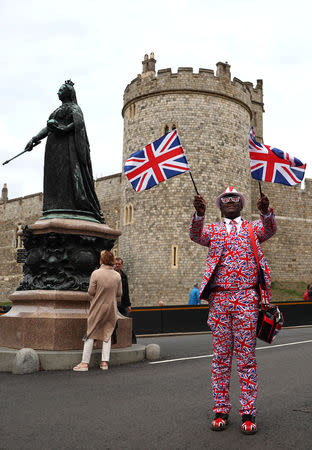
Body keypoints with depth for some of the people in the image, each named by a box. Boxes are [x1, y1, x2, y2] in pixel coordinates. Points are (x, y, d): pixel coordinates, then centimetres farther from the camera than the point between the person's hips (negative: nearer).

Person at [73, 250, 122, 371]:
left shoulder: (96, 273, -12)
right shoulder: (117, 275, -2)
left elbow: (91, 292, -10)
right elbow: (119, 294, 3)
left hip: (97, 308, -3)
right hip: (111, 308, 3)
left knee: (91, 334, 5)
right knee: (107, 334, 12)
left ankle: (85, 363, 7)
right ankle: (105, 362, 10)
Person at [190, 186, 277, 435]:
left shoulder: (253, 228, 15)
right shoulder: (212, 229, 15)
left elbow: (270, 229, -7)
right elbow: (196, 234, -6)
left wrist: (266, 211, -30)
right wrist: (200, 214, -27)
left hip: (246, 299, -1)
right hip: (219, 298, 1)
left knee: (246, 356, 1)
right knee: (221, 356, 4)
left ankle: (248, 413, 8)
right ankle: (221, 411, 13)